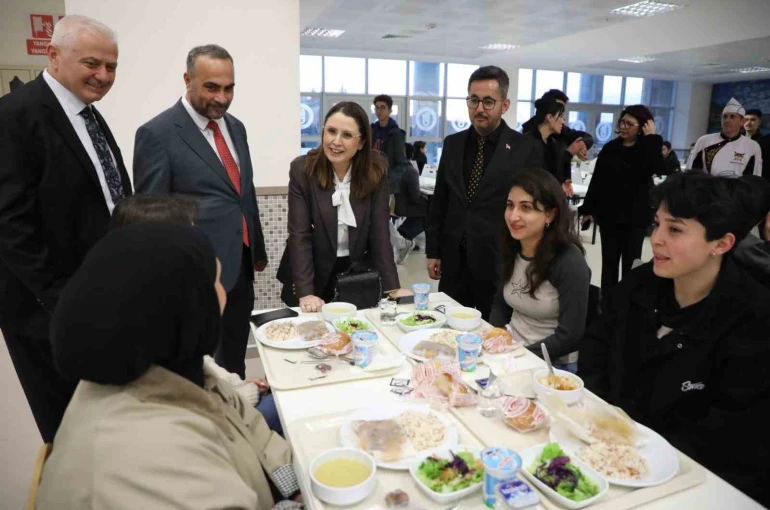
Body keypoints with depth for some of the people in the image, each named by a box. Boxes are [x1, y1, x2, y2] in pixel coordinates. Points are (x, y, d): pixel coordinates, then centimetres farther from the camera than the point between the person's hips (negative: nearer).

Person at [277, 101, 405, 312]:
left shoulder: (376, 171, -9)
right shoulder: (302, 169, -13)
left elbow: (380, 234, -11)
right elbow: (299, 235, -17)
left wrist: (393, 288, -19)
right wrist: (305, 293, -26)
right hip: (316, 276, -1)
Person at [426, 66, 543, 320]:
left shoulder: (527, 149, -7)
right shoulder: (452, 144, 6)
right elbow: (439, 201, 10)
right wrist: (433, 251, 8)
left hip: (500, 263, -3)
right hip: (454, 262, 4)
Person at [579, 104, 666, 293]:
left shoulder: (647, 150, -1)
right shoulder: (609, 148, 5)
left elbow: (659, 169, -23)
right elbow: (597, 180, 4)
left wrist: (652, 138, -19)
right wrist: (588, 209, 0)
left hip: (635, 216, -2)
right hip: (609, 214, 2)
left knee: (631, 262, 5)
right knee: (609, 260, 9)